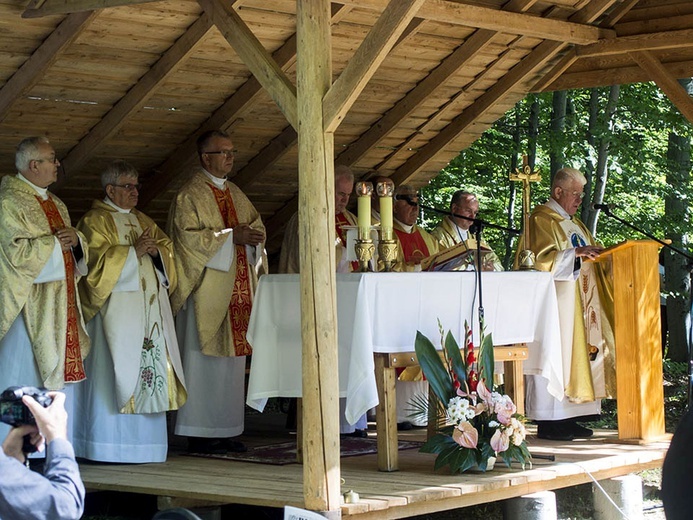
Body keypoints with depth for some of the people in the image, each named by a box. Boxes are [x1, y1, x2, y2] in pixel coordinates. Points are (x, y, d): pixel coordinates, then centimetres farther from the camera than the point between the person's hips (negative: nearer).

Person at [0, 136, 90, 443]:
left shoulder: (55, 204, 19)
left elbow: (80, 252, 20)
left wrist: (76, 239, -3)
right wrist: (57, 241, -10)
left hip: (61, 306, 8)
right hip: (28, 306, -8)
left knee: (58, 374, 6)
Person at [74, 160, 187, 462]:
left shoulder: (142, 221, 22)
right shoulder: (96, 221, 0)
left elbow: (167, 247, 18)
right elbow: (96, 257, -13)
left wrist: (156, 250, -3)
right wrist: (133, 251, -16)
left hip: (148, 307, 7)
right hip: (116, 308, -7)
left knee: (150, 368, 3)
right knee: (116, 370, -11)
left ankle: (141, 442, 6)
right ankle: (111, 445, -9)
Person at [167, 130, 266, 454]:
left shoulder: (235, 194, 18)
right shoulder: (190, 196, -6)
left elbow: (256, 223, 20)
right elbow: (187, 236, -16)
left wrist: (253, 236, -4)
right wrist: (231, 236, -19)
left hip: (236, 290, 8)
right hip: (206, 291, -8)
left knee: (232, 359, 8)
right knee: (204, 359, -7)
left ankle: (225, 430, 13)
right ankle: (199, 434, -4)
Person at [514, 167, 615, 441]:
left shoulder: (572, 221, 21)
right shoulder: (541, 219, -7)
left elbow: (588, 259, 26)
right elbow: (542, 259, -18)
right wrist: (575, 253, -25)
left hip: (576, 304, 9)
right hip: (553, 302, -9)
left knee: (574, 354, 6)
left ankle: (566, 418, 8)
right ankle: (547, 422, -9)